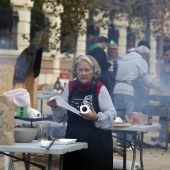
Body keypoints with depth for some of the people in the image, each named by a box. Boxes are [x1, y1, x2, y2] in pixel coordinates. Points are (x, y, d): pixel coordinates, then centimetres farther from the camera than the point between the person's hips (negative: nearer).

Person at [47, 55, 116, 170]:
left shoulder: (100, 88, -8)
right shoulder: (70, 87, 5)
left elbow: (111, 114, -10)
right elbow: (63, 116, 11)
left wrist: (97, 118, -27)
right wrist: (56, 107, -8)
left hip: (97, 142, -4)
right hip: (74, 140, 4)